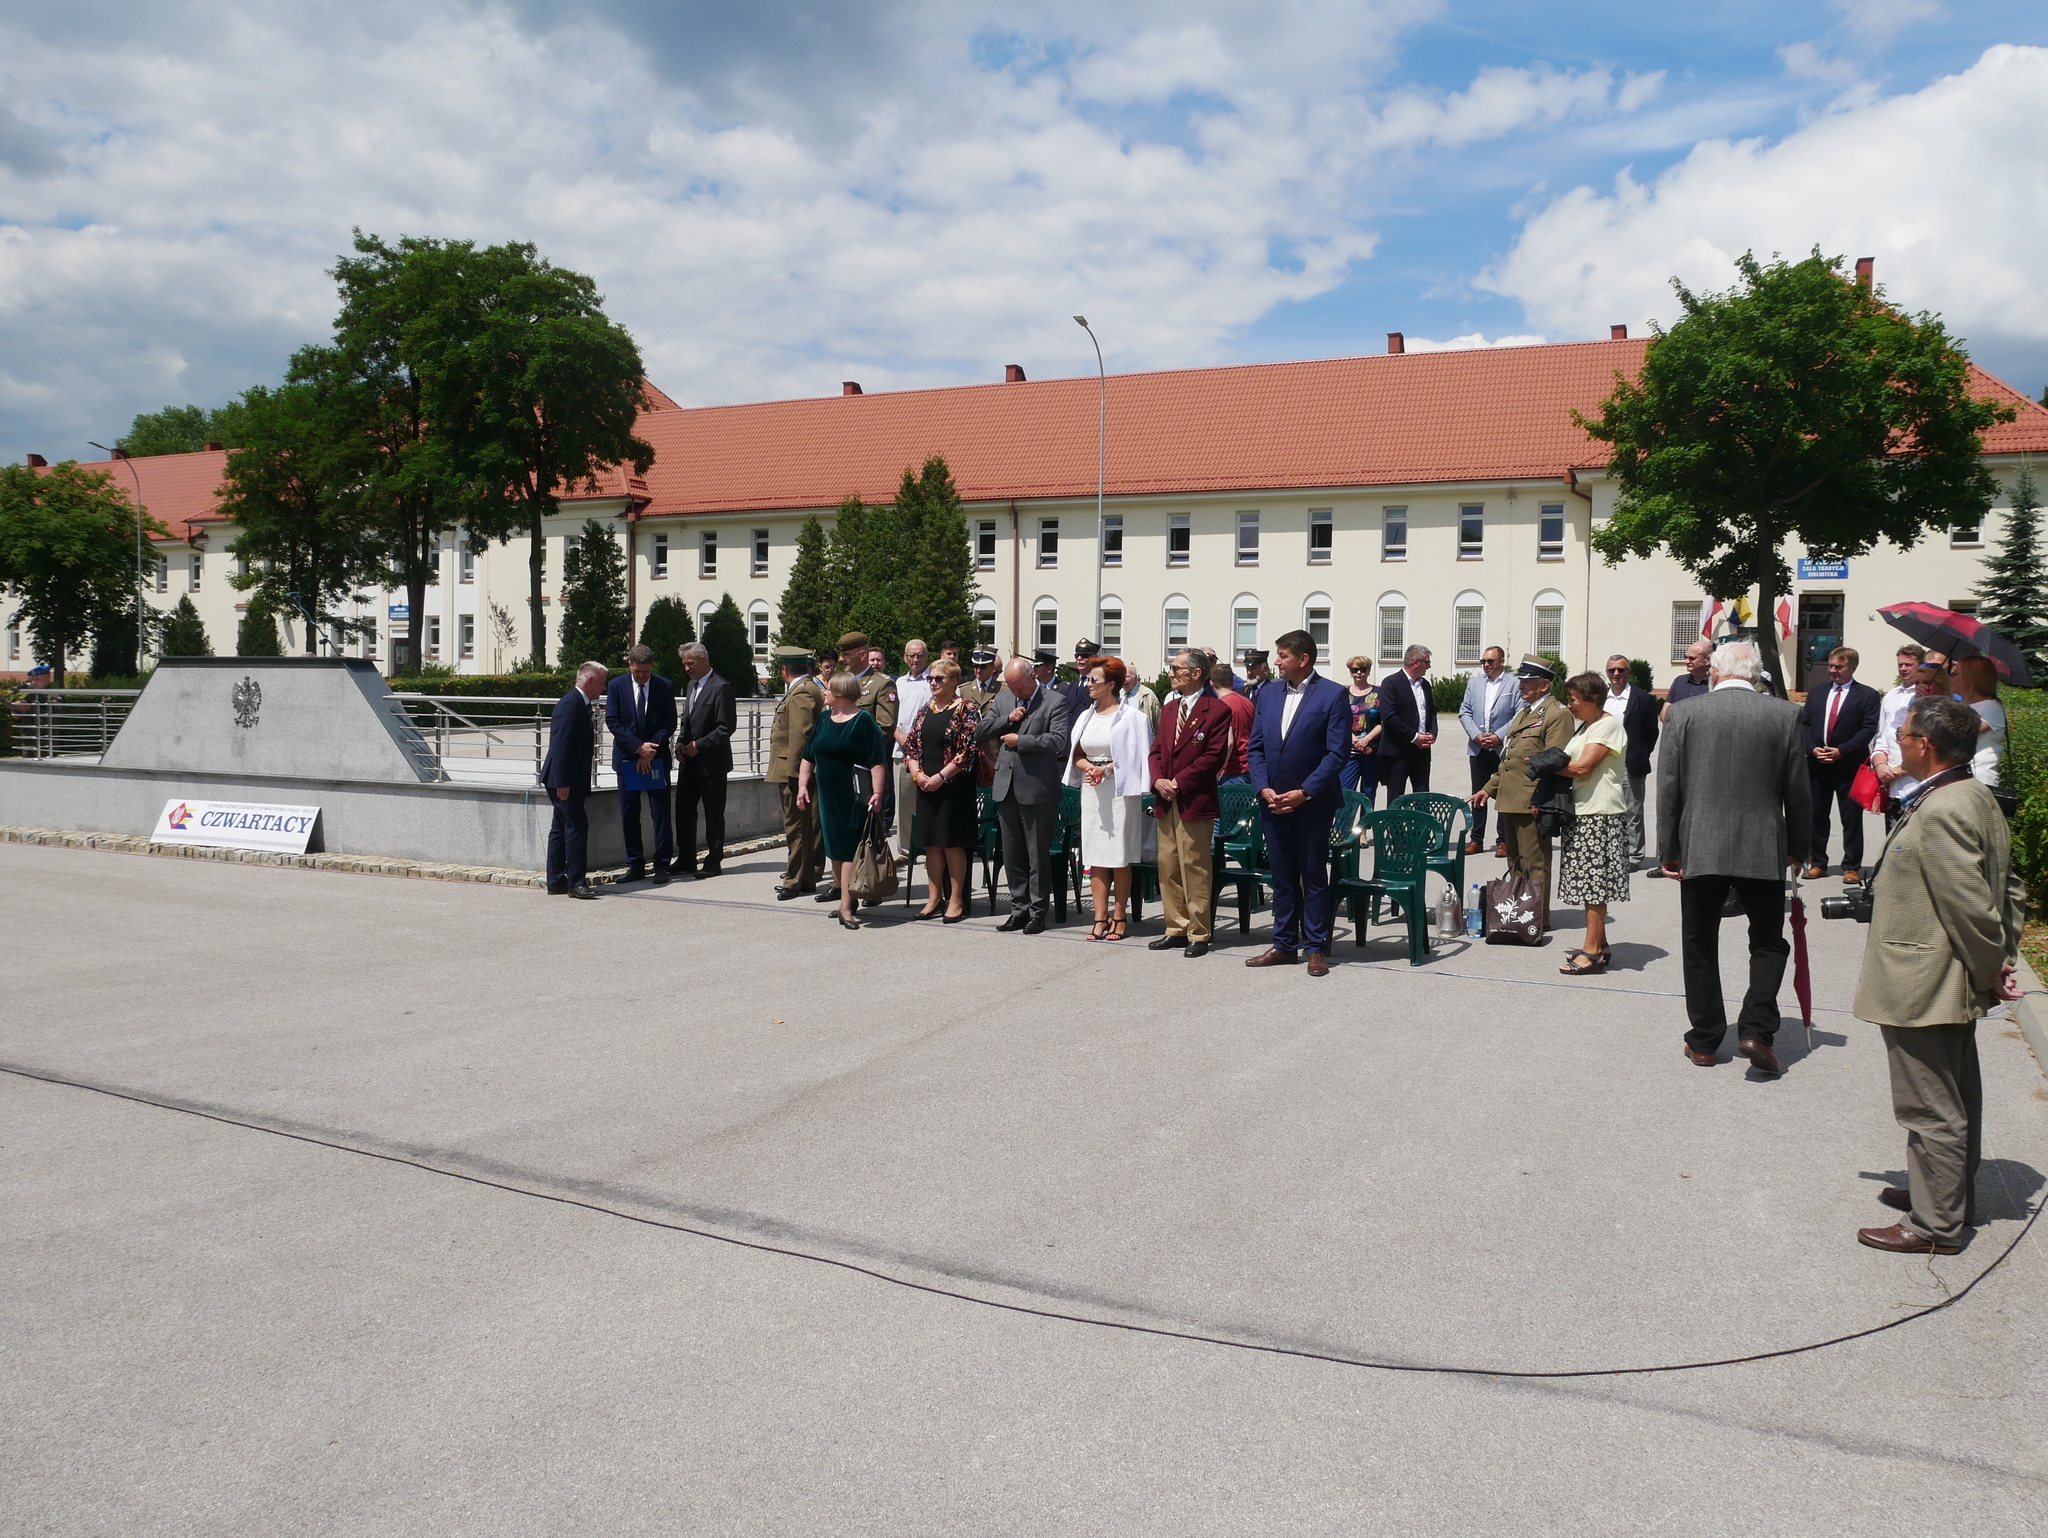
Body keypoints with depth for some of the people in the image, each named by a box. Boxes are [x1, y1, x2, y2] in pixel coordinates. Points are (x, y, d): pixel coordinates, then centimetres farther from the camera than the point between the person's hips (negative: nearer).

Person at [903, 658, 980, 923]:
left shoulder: (966, 711, -7)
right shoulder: (925, 710, 12)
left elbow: (968, 752, -14)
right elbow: (911, 744, 12)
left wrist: (940, 777, -17)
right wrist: (917, 773, -5)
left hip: (954, 787, -6)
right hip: (926, 787, 6)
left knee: (953, 844, -1)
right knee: (932, 843, 10)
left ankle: (956, 901, 7)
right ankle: (934, 897, 18)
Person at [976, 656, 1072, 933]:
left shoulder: (1055, 701, -5)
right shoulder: (1002, 700, 13)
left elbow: (1058, 741, -17)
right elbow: (979, 734, 8)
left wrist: (1020, 740, -14)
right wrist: (1007, 719, -6)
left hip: (1038, 788, -6)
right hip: (1007, 787, 6)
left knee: (1038, 855, 2)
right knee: (1012, 855, 11)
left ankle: (1038, 912, 12)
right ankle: (1019, 909, 21)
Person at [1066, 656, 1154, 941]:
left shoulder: (1130, 716, -6)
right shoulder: (1087, 717, 12)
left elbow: (1137, 756, -8)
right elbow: (1077, 755, 15)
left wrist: (1108, 768, -14)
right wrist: (1089, 767, -6)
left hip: (1119, 790, -6)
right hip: (1092, 791, 6)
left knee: (1120, 857, 0)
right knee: (1095, 856, 4)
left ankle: (1119, 916, 9)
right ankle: (1100, 917, 8)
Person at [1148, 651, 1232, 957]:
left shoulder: (1217, 710, -7)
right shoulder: (1169, 708, 17)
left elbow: (1214, 756, -13)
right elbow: (1157, 749, 16)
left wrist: (1179, 782, -15)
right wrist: (1158, 780, -3)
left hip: (1195, 802, -7)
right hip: (1165, 801, 7)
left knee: (1195, 869, -3)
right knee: (1167, 867, 10)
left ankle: (1198, 935, 5)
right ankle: (1176, 929, 19)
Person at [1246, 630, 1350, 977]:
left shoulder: (1332, 695, -7)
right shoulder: (1268, 693, 9)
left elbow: (1338, 752, -11)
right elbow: (1256, 747, 9)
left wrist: (1304, 792, -16)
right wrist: (1263, 788, -5)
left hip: (1313, 802, -5)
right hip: (1274, 800, 5)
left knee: (1314, 876, 3)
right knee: (1282, 876, 11)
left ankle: (1316, 948, 11)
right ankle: (1285, 945, 19)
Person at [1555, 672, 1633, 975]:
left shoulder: (1608, 725, -11)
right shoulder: (1586, 726, 20)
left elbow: (1582, 767, -18)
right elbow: (1571, 767, 17)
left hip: (1600, 814, -10)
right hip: (1582, 812, 10)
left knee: (1593, 882, -8)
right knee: (1588, 882, 11)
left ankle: (1592, 952, -7)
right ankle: (1600, 945, 18)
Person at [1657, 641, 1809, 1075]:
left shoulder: (1685, 714, -3)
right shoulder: (1784, 715, -2)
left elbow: (1668, 788, -2)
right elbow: (1797, 790, 2)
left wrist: (1670, 850, 6)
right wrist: (1795, 846, 14)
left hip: (1699, 849, 0)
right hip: (1763, 850, 0)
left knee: (1700, 946, 9)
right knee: (1768, 943, 13)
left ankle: (1704, 1040, 14)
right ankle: (1756, 1030, -1)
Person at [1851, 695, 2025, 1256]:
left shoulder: (1939, 812, -25)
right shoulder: (1977, 798, 8)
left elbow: (1972, 905, -26)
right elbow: (2009, 888, 13)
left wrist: (1991, 969, -12)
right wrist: (2003, 956, 10)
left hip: (1925, 990, -11)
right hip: (1957, 984, 11)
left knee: (1932, 1109, 1)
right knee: (1956, 1099, 22)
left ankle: (1935, 1225, 12)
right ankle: (1953, 1198, 36)